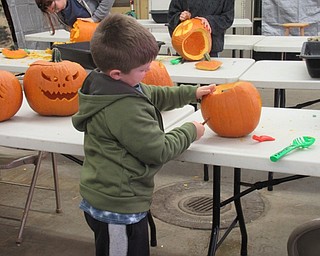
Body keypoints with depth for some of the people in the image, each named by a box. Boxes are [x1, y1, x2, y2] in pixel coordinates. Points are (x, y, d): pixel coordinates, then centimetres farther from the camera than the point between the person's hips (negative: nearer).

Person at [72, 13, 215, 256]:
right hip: (118, 209, -10)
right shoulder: (125, 110, -31)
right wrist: (190, 132, -7)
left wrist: (192, 93, 13)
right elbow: (158, 151, -23)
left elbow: (153, 95, 17)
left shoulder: (105, 84, 0)